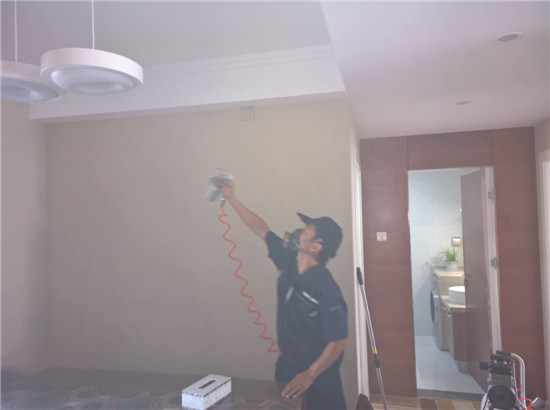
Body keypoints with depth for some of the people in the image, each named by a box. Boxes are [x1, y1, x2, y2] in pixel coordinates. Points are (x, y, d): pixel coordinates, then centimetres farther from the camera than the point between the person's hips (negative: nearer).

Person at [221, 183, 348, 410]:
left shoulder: (326, 288, -29)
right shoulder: (288, 261, -10)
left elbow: (339, 341, -23)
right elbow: (260, 228, -1)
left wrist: (309, 375, -22)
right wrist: (231, 198, 2)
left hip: (318, 372, -6)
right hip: (287, 363, 6)